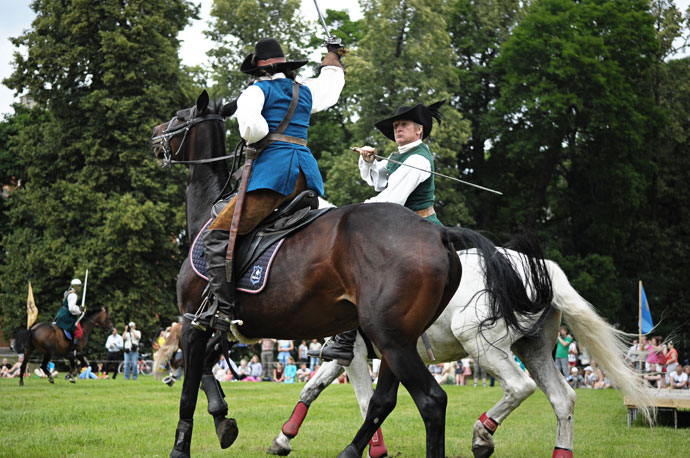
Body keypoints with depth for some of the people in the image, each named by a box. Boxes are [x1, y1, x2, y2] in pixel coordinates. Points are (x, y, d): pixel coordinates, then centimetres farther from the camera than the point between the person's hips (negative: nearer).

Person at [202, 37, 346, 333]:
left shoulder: (256, 91, 5)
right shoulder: (305, 91, 23)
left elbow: (250, 126, -15)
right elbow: (331, 82, 45)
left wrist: (252, 141, 7)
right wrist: (333, 55, 64)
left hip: (274, 167, -7)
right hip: (308, 173, 7)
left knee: (216, 237, -9)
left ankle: (222, 311, -22)